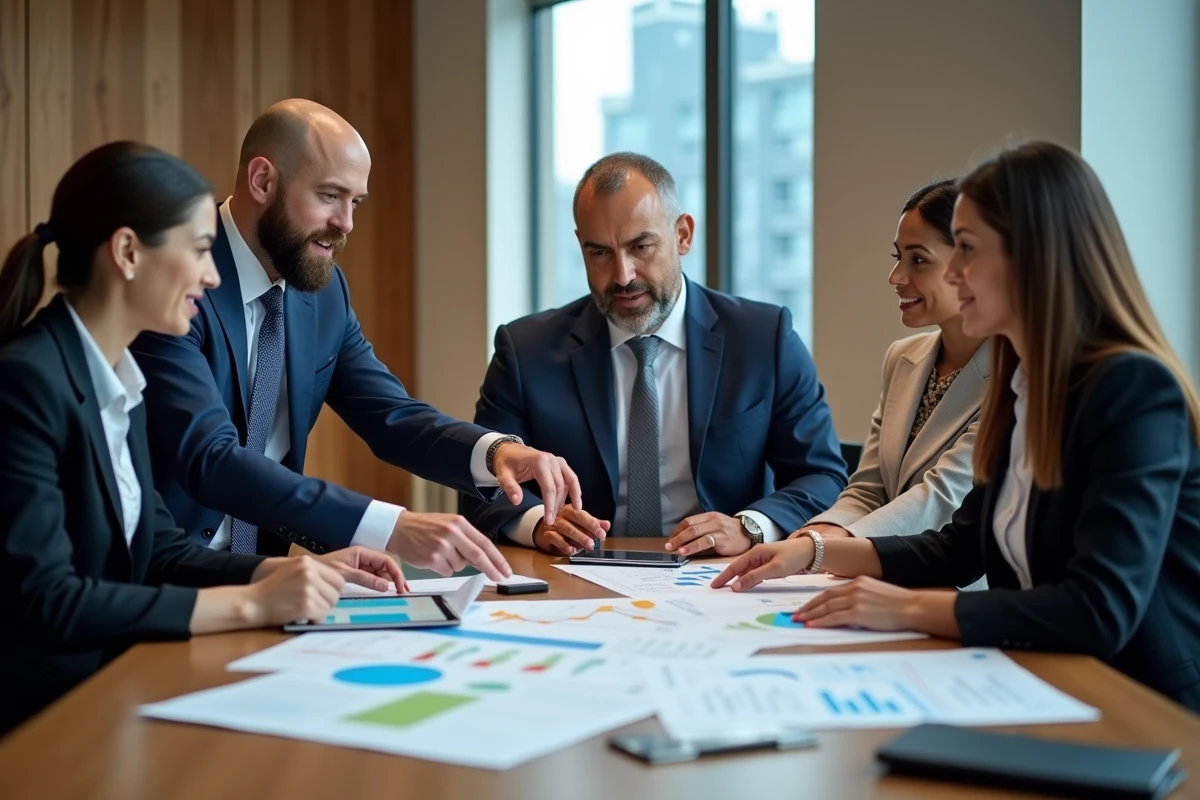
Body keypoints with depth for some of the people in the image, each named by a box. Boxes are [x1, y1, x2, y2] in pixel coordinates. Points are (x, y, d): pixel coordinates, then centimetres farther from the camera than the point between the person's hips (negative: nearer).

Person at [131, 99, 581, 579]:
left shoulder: (325, 289, 5)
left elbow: (391, 416, 8)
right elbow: (209, 458, -28)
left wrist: (496, 451, -14)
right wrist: (392, 529, -36)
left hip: (261, 569, 6)